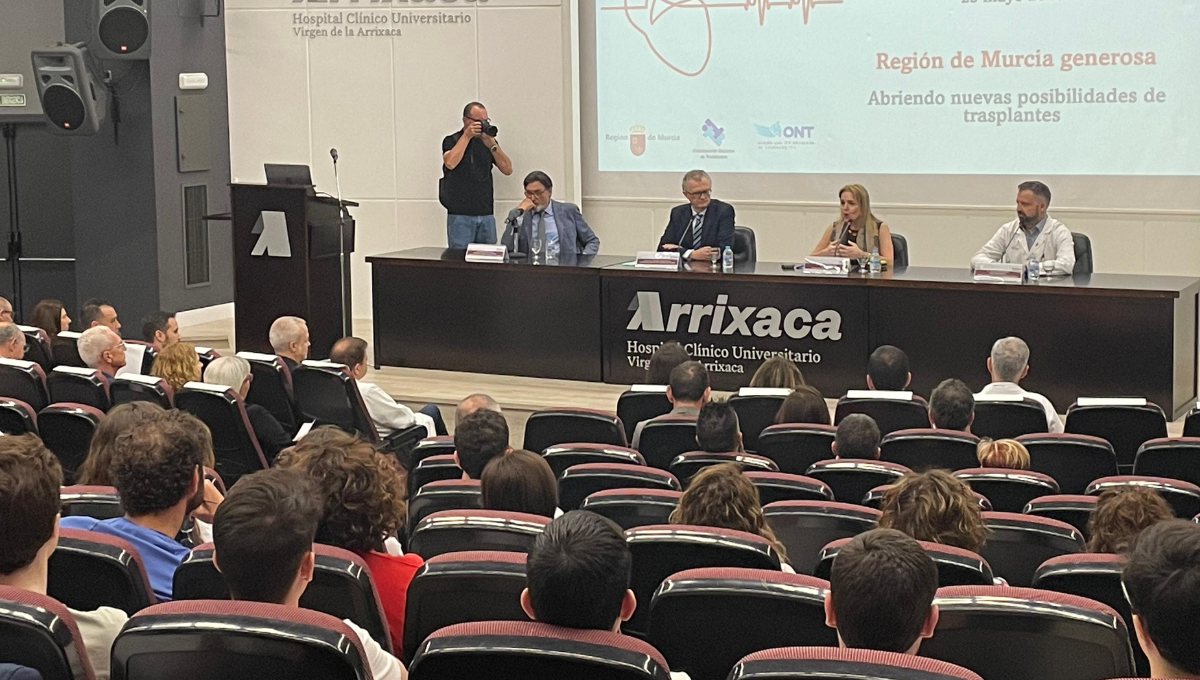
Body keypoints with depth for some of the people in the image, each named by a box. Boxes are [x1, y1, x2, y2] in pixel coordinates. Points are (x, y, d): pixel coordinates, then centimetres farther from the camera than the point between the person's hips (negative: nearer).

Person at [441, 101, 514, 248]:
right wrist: (467, 136, -13)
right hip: (460, 215, -4)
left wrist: (491, 144, -7)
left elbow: (507, 169, 3)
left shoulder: (488, 142, 14)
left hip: (486, 215, 4)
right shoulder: (452, 141, 3)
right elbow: (450, 163, -18)